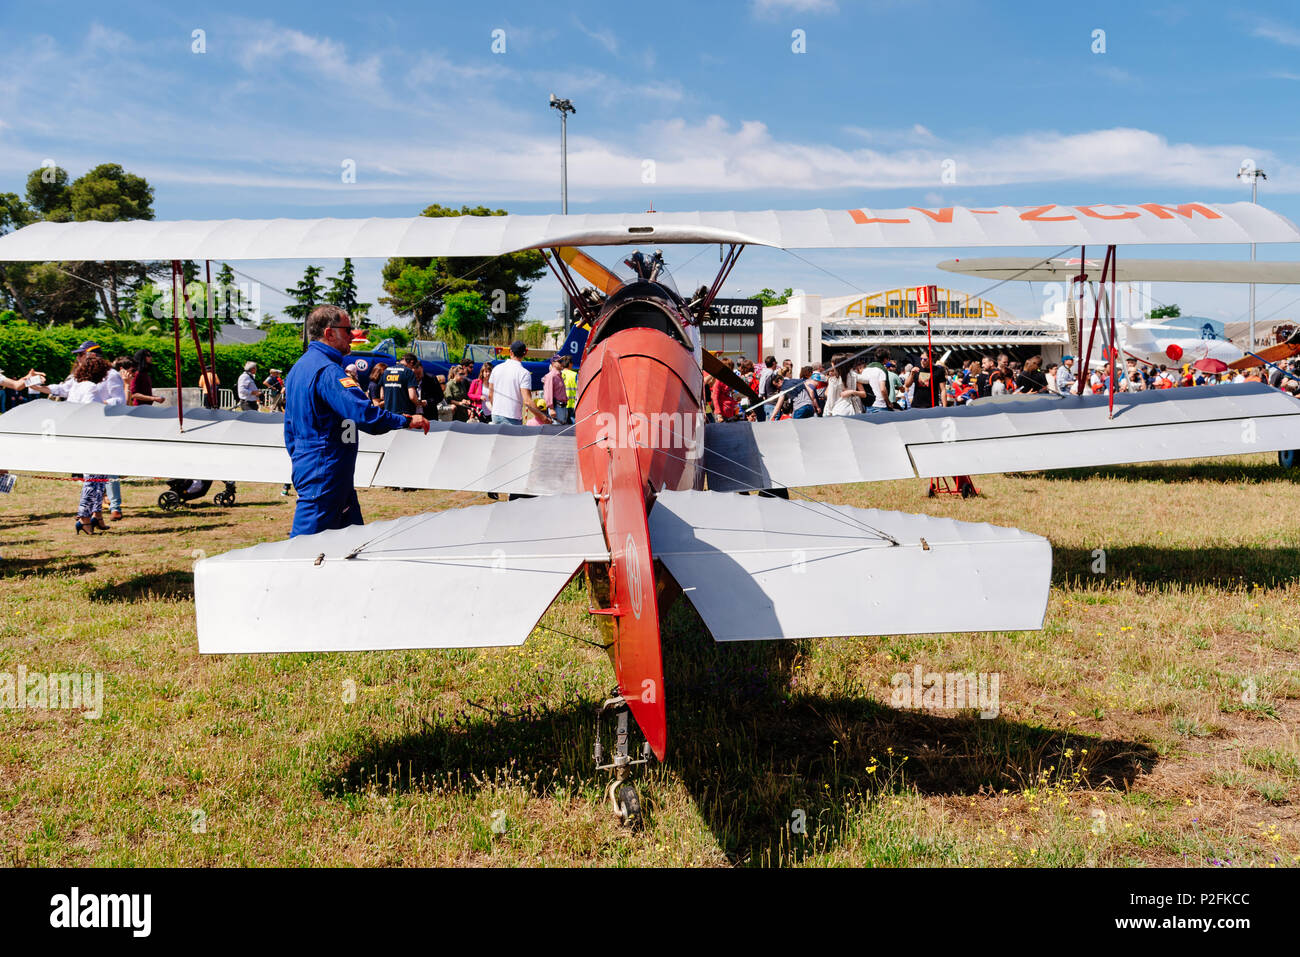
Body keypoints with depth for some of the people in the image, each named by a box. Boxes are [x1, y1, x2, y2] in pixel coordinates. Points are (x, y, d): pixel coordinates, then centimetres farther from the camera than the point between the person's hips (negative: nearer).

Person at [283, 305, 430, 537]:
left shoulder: (299, 367, 16)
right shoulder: (327, 370, -18)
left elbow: (290, 426, 23)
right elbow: (363, 413, -29)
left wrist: (299, 460, 28)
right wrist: (407, 421, -20)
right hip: (324, 473, -11)